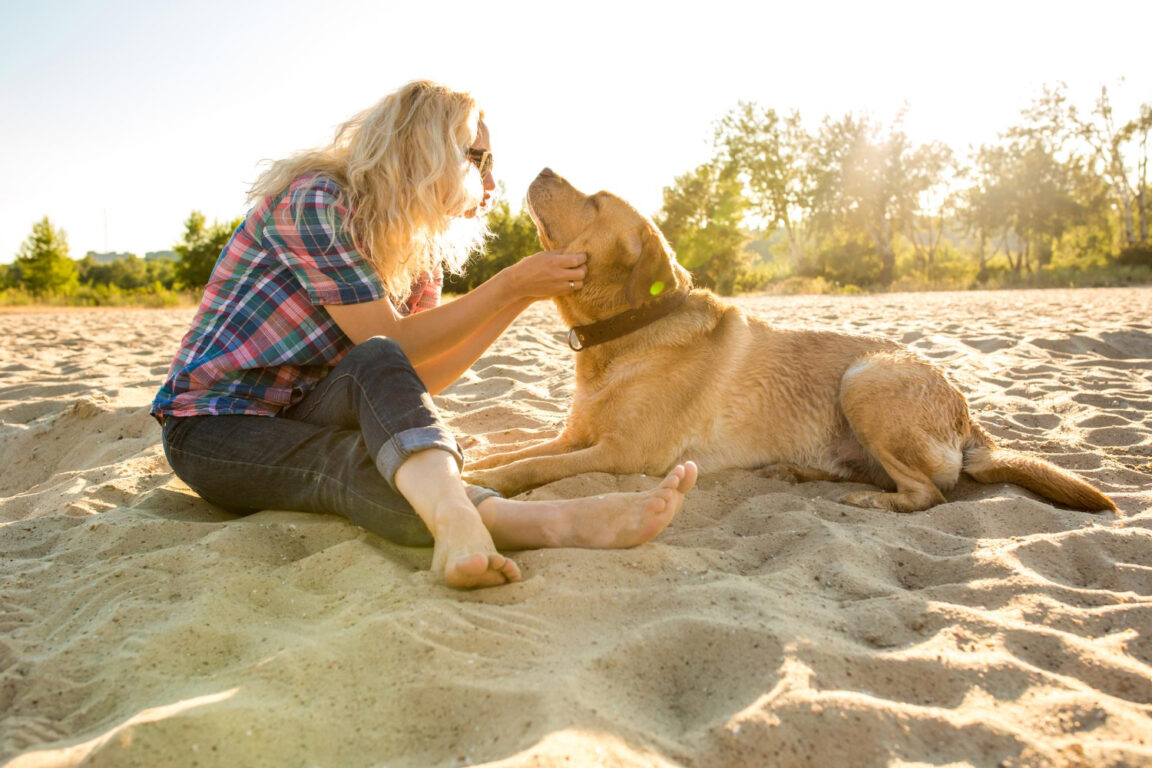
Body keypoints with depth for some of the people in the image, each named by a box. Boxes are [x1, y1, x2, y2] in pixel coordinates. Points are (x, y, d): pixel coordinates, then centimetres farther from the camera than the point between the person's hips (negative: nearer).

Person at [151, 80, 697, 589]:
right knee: (377, 362, -33)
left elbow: (421, 380, -2)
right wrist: (509, 285, -17)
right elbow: (390, 347, -19)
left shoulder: (418, 247, 6)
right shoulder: (314, 199, -15)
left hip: (306, 419, 6)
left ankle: (452, 516, -56)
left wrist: (521, 297, -6)